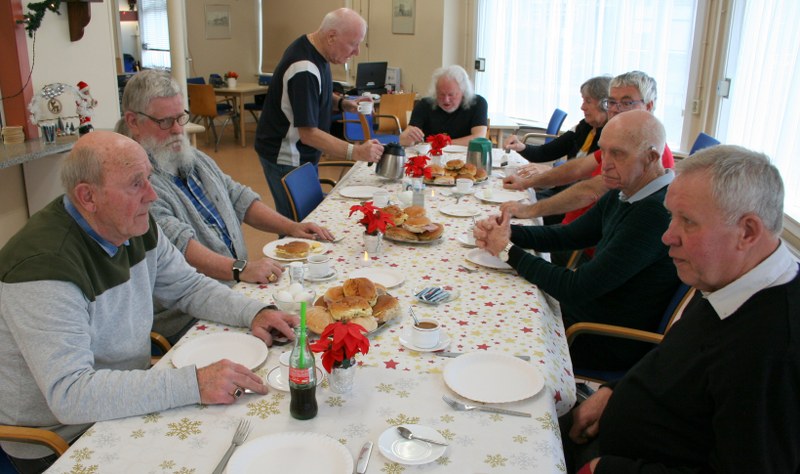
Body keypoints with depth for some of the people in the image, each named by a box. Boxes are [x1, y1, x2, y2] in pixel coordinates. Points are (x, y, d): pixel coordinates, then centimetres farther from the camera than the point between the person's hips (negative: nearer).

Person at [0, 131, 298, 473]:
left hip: (129, 400, 7)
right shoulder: (45, 265, -28)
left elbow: (188, 286, 9)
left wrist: (255, 313, -9)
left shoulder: (135, 227, -3)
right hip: (60, 439, -7)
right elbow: (69, 394, -33)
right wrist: (193, 384, -37)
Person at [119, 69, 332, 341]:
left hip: (237, 287, 9)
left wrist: (290, 227, 8)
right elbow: (176, 243, -25)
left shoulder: (195, 159, 18)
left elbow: (240, 199, 21)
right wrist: (239, 269, -35)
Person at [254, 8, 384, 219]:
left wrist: (342, 103, 0)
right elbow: (309, 134, -27)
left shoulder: (312, 49, 3)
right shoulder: (304, 70, -27)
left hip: (300, 154, 9)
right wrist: (355, 152, -31)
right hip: (286, 159, -9)